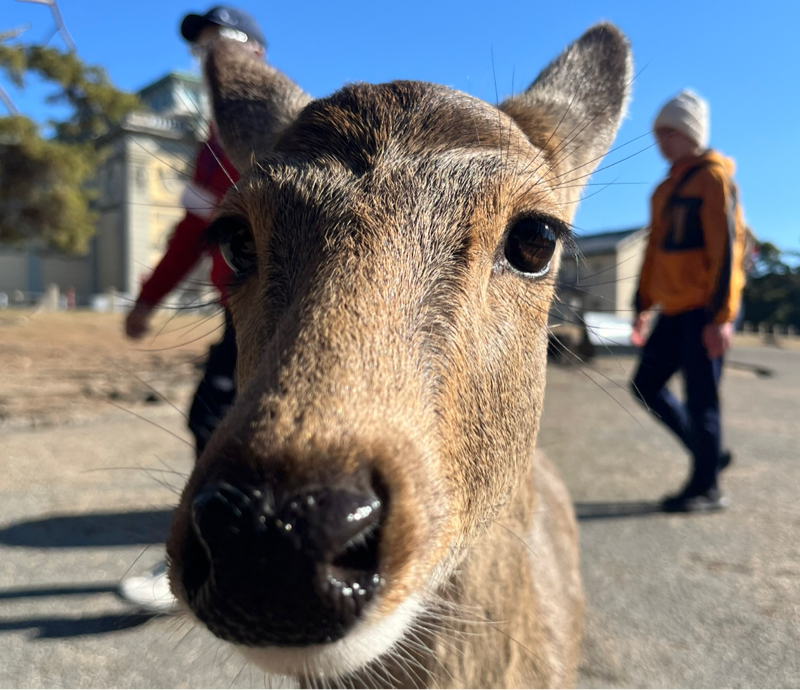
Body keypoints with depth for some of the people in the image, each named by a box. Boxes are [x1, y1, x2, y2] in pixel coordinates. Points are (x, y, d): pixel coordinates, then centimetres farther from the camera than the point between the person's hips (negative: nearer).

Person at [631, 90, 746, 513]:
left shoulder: (712, 178, -8)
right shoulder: (667, 187, 17)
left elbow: (725, 249, -15)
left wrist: (721, 315, -19)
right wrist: (642, 306, 17)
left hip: (704, 310, -8)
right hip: (674, 310, 8)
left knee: (700, 399, -2)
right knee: (647, 385, 10)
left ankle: (707, 487, 12)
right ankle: (707, 453, 25)